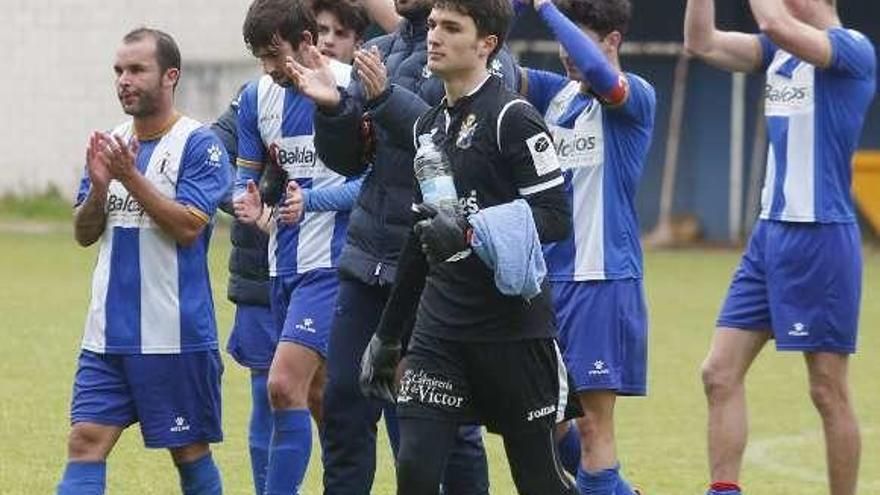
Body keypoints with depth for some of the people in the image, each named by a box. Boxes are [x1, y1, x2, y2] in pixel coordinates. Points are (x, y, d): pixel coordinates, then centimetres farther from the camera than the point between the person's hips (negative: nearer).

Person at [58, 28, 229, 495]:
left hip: (176, 334, -6)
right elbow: (84, 233, 10)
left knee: (190, 452, 6)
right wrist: (99, 188, -9)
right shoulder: (109, 144, 12)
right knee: (85, 444, -5)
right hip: (108, 332, 6)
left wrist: (131, 177, -21)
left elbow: (188, 226, -17)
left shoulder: (199, 145, -7)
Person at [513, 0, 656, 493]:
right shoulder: (555, 92, 11)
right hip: (548, 274, 7)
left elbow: (598, 72, -29)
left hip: (603, 280, -7)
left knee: (594, 421, -6)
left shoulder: (637, 96, -8)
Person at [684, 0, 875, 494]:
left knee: (829, 391, -1)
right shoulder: (780, 51, 12)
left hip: (821, 239, -8)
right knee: (720, 374, 2)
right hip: (770, 232, 8)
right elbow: (702, 42, 6)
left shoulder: (853, 49, -12)